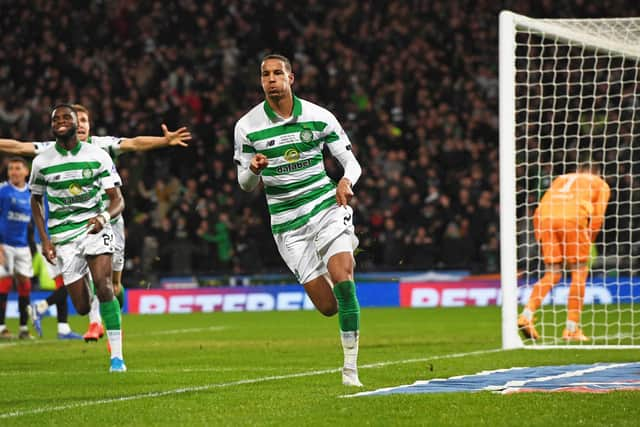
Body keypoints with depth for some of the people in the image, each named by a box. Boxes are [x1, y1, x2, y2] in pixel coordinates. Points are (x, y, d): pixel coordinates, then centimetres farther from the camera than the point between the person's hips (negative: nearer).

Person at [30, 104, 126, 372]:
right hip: (62, 236, 1)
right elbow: (35, 201, 15)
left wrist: (104, 217, -26)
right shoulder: (41, 162, 1)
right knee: (82, 308, -1)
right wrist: (44, 239, 3)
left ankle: (117, 356, -19)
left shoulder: (98, 157, -3)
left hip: (94, 228, -1)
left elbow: (117, 200, -3)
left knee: (103, 286, -23)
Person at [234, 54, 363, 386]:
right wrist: (254, 169, -18)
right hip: (288, 224, 0)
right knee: (328, 306, -4)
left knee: (342, 281, -23)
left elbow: (351, 162, 5)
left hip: (327, 207, 0)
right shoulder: (247, 126, -1)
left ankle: (351, 368, -11)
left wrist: (346, 181, -19)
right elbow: (245, 184, 6)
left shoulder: (319, 117, -1)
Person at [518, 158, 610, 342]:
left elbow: (538, 213, 24)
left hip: (545, 218, 4)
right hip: (573, 218, -4)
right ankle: (572, 328, 5)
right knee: (579, 271, 8)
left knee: (552, 274, 12)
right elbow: (598, 217, 9)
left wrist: (541, 238, 22)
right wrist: (588, 242, 13)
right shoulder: (601, 184, 24)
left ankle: (527, 315, -6)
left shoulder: (561, 179, 35)